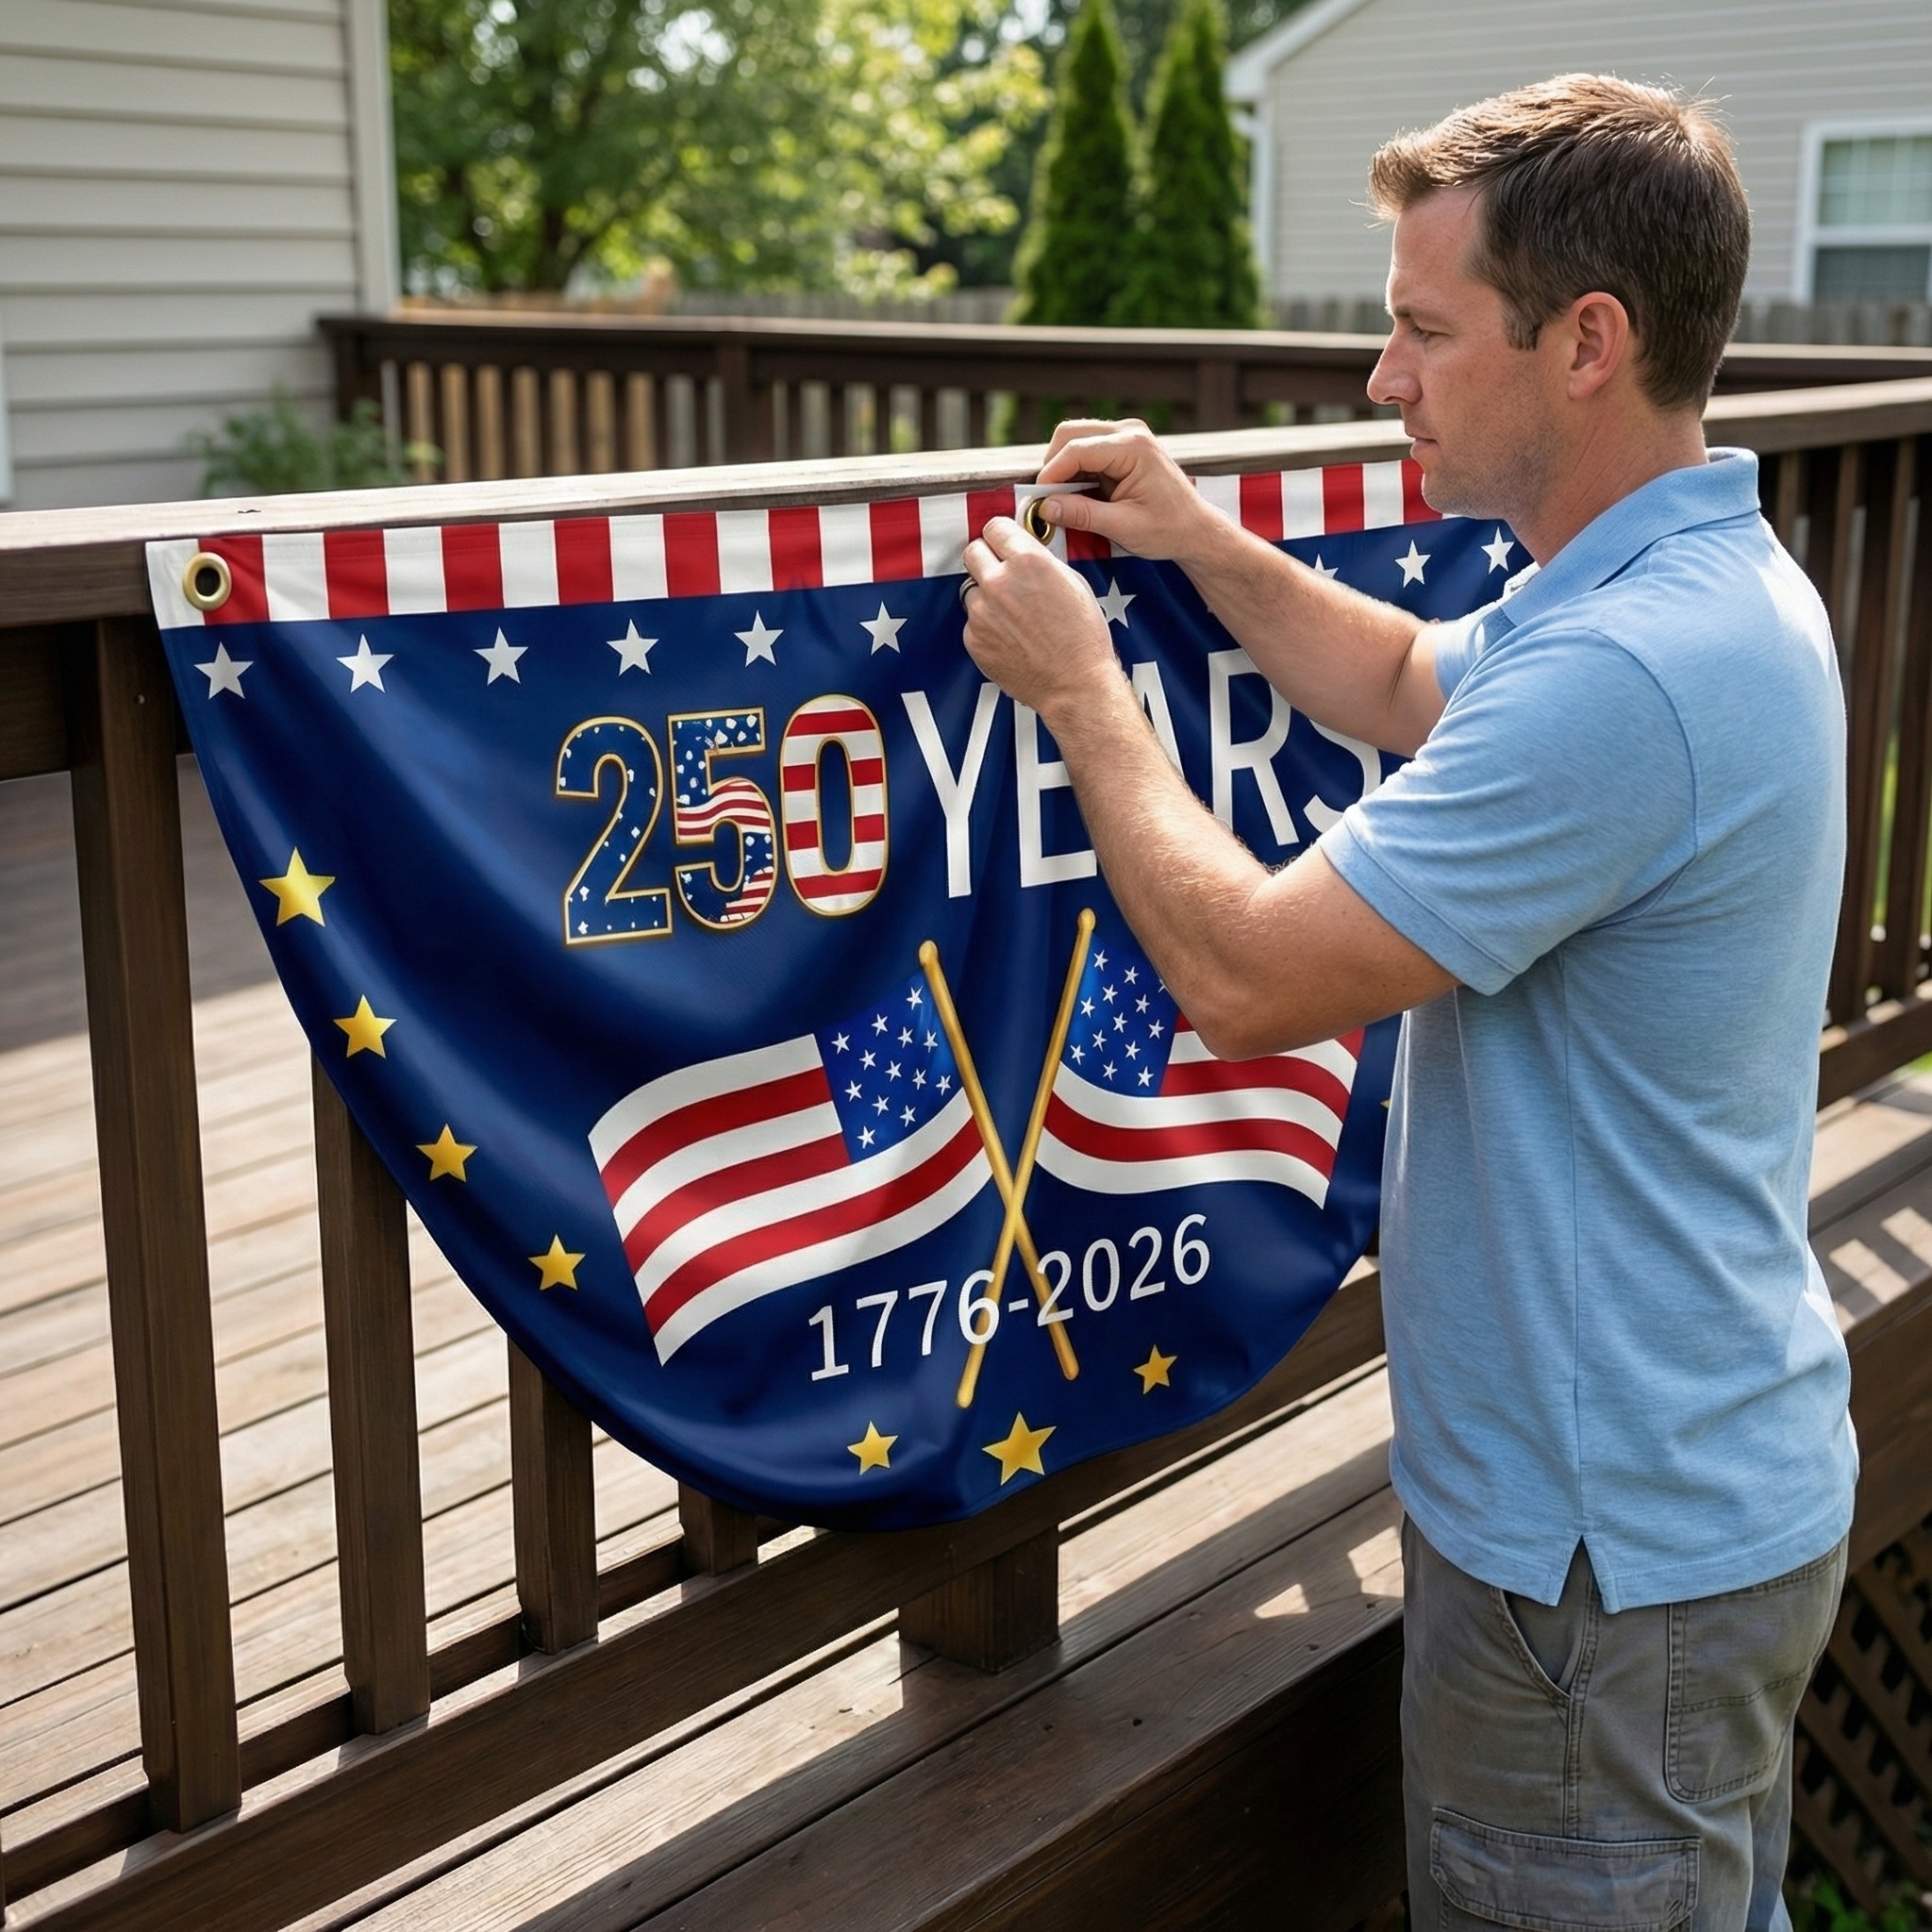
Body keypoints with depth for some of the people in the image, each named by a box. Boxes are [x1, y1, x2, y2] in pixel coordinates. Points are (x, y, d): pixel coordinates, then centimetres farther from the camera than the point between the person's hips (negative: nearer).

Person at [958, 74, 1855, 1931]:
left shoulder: (1623, 670, -31)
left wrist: (1077, 685, -12)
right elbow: (1411, 687, 23)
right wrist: (1204, 544, 11)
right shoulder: (1694, 580, 4)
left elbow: (1244, 975, -26)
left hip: (1609, 1549, -10)